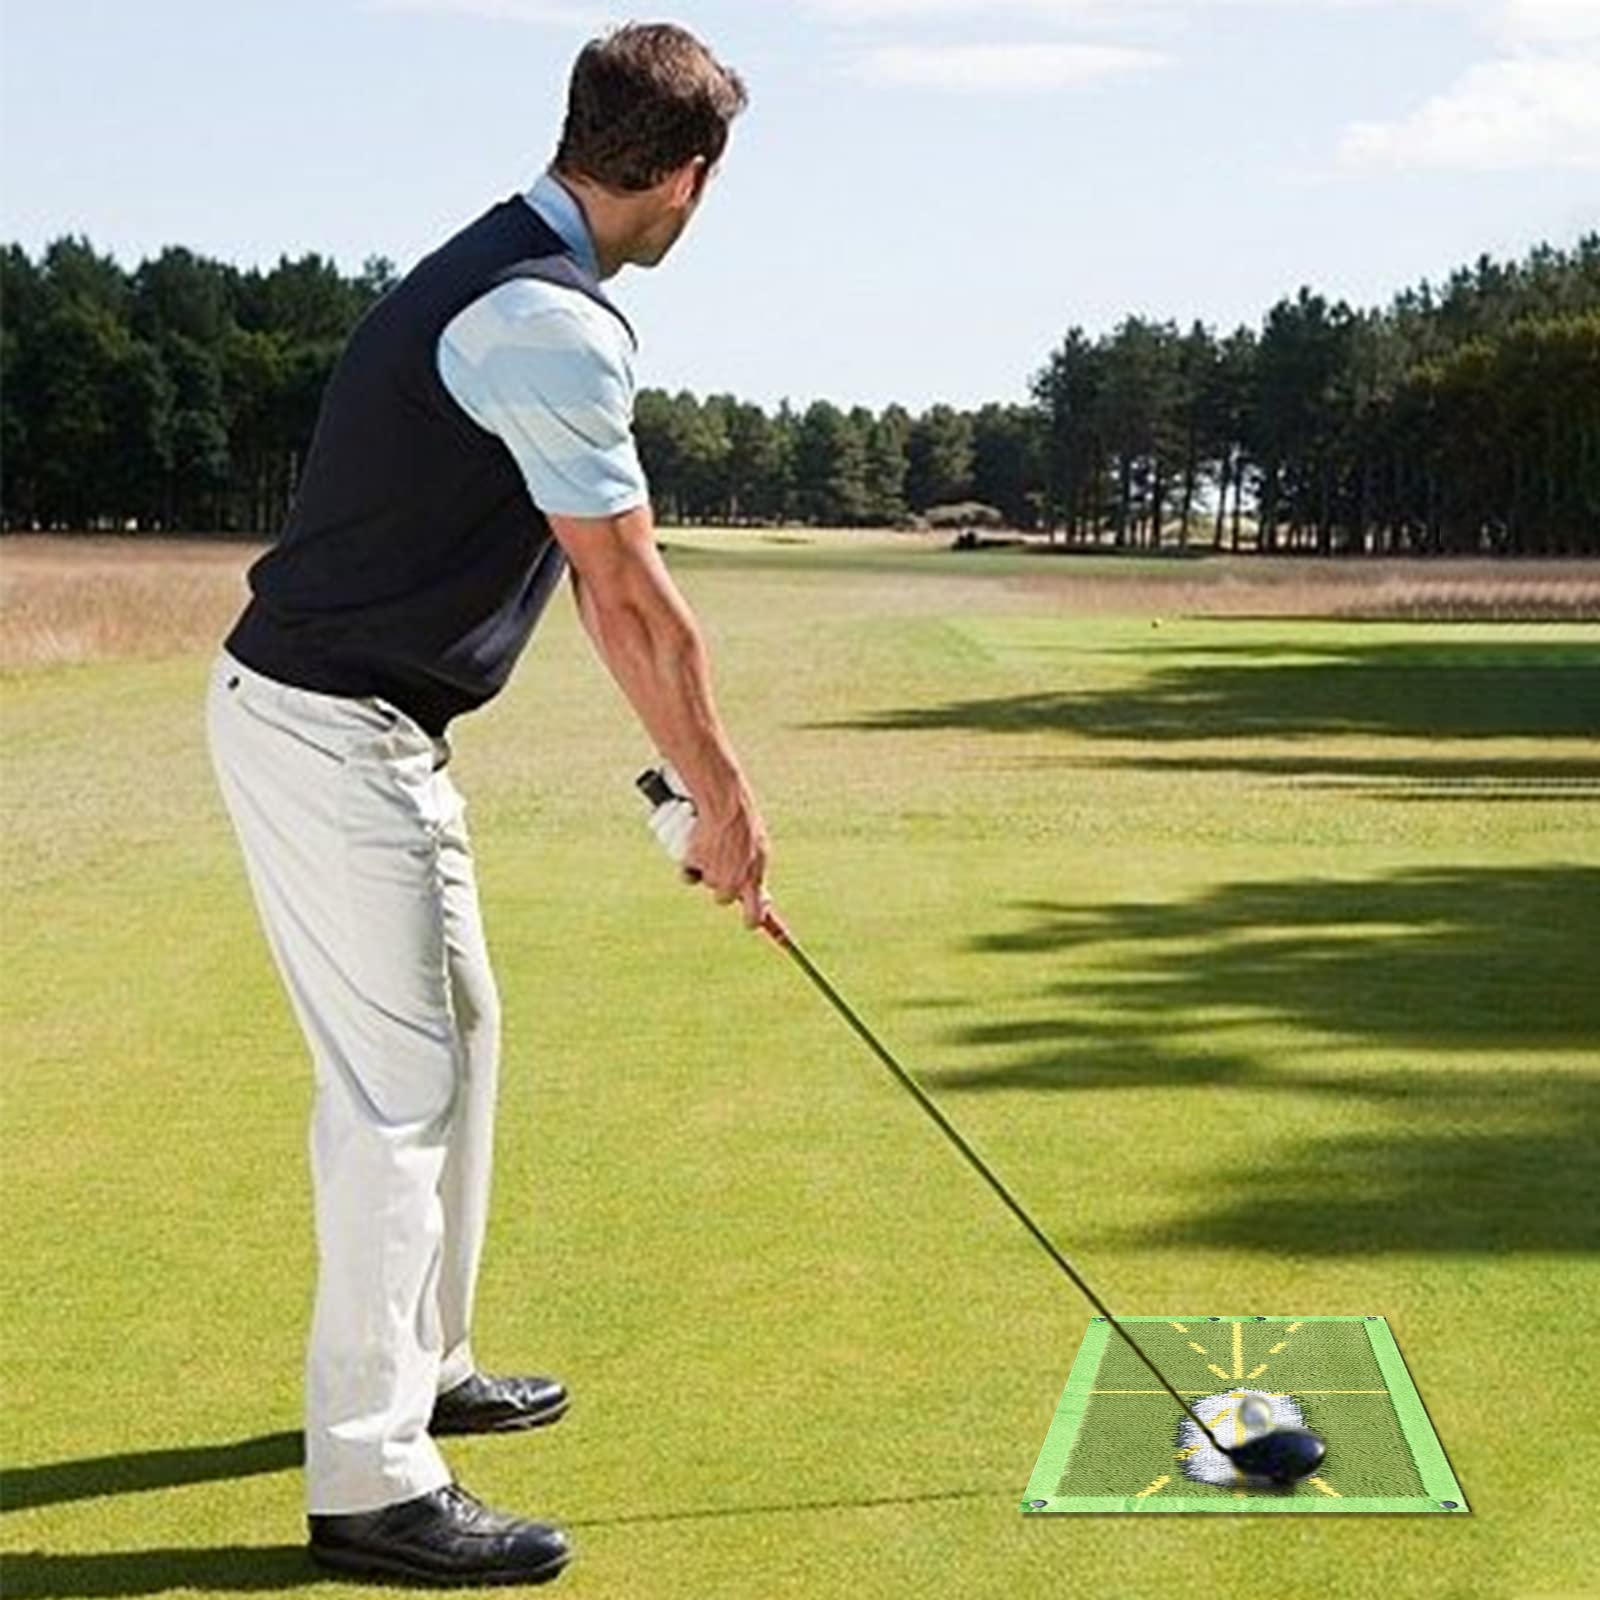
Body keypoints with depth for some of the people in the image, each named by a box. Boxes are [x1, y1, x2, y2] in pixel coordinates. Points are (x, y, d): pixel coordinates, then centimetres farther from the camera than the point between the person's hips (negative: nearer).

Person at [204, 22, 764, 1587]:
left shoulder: (505, 275, 13)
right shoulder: (551, 324, -21)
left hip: (364, 726, 10)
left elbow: (603, 583, 14)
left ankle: (418, 1366, 33)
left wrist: (698, 779, 14)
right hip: (331, 733, -10)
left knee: (450, 1035, 20)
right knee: (398, 1083, -7)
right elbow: (638, 599, -16)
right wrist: (724, 794, -4)